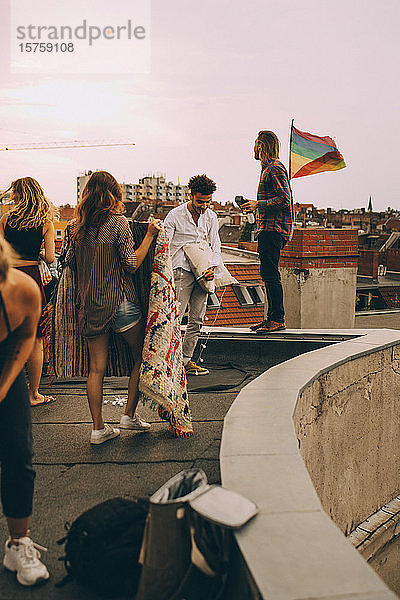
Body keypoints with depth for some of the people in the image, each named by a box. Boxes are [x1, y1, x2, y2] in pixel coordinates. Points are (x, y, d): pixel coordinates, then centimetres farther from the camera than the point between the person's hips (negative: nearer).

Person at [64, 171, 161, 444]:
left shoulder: (78, 225, 5)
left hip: (89, 304, 6)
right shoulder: (118, 222, -10)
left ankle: (98, 427, 14)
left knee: (97, 368, 9)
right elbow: (132, 264, -11)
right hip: (119, 302, -5)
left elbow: (70, 261, 14)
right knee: (142, 356, 13)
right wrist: (150, 235, -5)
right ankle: (130, 413, 15)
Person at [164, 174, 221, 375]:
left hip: (202, 273, 6)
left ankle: (187, 361, 17)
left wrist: (212, 267, -5)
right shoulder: (175, 216, -6)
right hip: (182, 270, -5)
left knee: (197, 319, 7)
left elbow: (215, 245, 13)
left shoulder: (211, 217, 9)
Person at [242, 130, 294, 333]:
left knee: (270, 274, -12)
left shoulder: (275, 168, -10)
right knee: (268, 274, 9)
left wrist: (258, 204, -16)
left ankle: (277, 319, -9)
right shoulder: (268, 168, 22)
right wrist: (255, 206, 22)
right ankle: (272, 317, 13)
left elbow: (284, 199, -18)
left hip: (274, 228, -11)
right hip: (269, 228, 11)